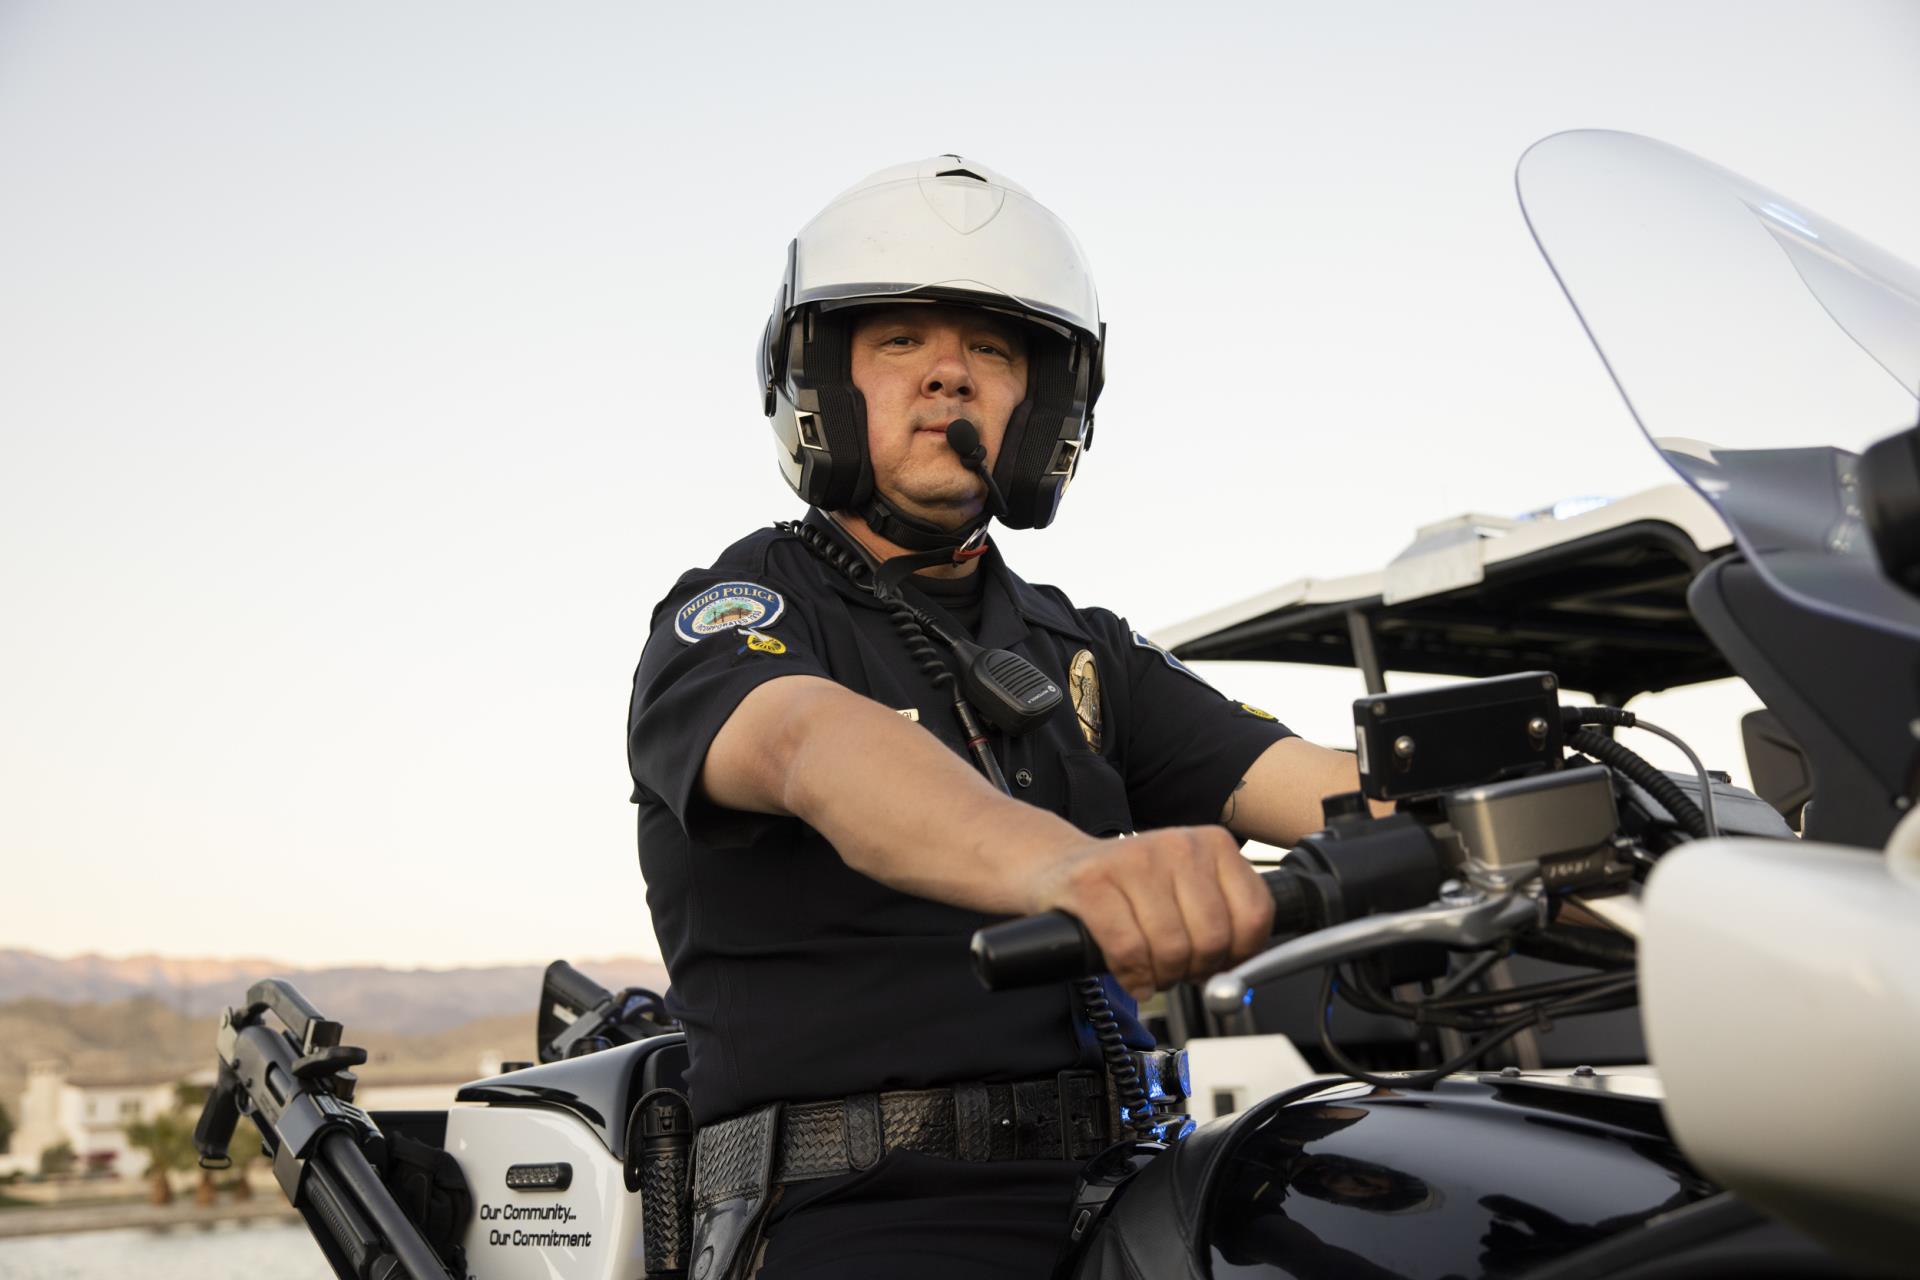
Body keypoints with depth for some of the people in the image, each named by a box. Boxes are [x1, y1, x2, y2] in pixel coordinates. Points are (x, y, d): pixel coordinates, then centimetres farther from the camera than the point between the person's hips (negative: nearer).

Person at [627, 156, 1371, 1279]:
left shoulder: (1081, 651, 19)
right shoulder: (731, 617, 1)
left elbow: (1307, 782, 5)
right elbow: (816, 746, -22)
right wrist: (1061, 864, -43)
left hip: (1110, 1189, 5)